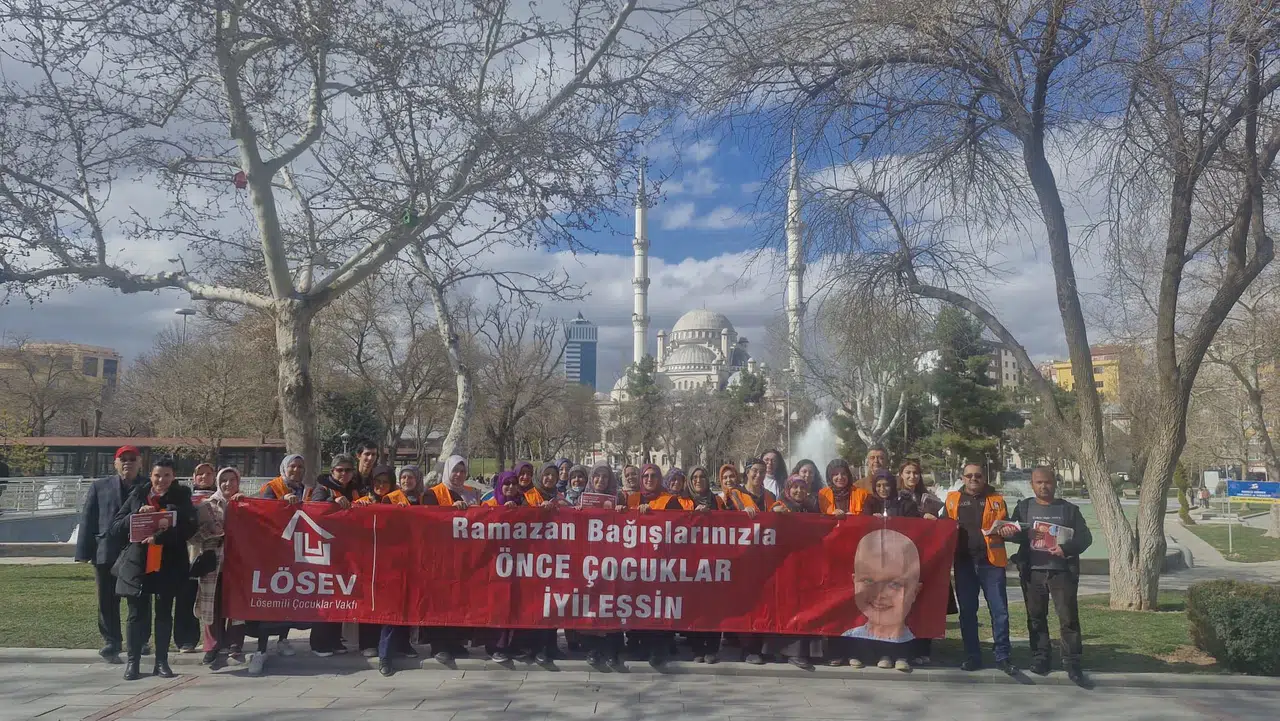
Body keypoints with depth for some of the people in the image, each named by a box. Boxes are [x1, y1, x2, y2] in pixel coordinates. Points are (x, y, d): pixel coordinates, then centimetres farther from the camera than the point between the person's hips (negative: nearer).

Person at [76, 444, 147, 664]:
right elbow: (87, 520, 5)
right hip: (106, 554, 1)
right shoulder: (100, 487, 10)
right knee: (108, 602, 5)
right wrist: (84, 552, -3)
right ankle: (111, 643, 13)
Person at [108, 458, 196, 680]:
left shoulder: (181, 497, 1)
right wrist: (137, 515, -13)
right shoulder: (137, 495, 6)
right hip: (136, 565, 1)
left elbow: (189, 528, -10)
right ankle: (132, 662, 15)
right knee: (137, 615, 4)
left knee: (164, 614, 7)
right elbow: (115, 528, 4)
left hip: (168, 566, -1)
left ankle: (161, 662, 16)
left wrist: (159, 537, -21)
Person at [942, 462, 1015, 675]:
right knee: (967, 611, 7)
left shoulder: (996, 500, 8)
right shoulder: (952, 499, 9)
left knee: (999, 610, -1)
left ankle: (1002, 656, 9)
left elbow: (1006, 526, 12)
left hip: (991, 561, -1)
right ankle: (972, 656, 16)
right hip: (964, 562, 1)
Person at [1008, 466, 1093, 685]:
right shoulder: (1024, 507, 9)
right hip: (1033, 572, 1)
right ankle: (1039, 658, 17)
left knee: (1068, 617, -5)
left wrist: (1066, 548, -15)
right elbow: (1012, 532, 4)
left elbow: (1085, 537, 4)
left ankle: (1072, 663, 1)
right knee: (1036, 617, 7)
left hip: (1062, 572, -1)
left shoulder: (1069, 509, 6)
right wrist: (1012, 531, -21)